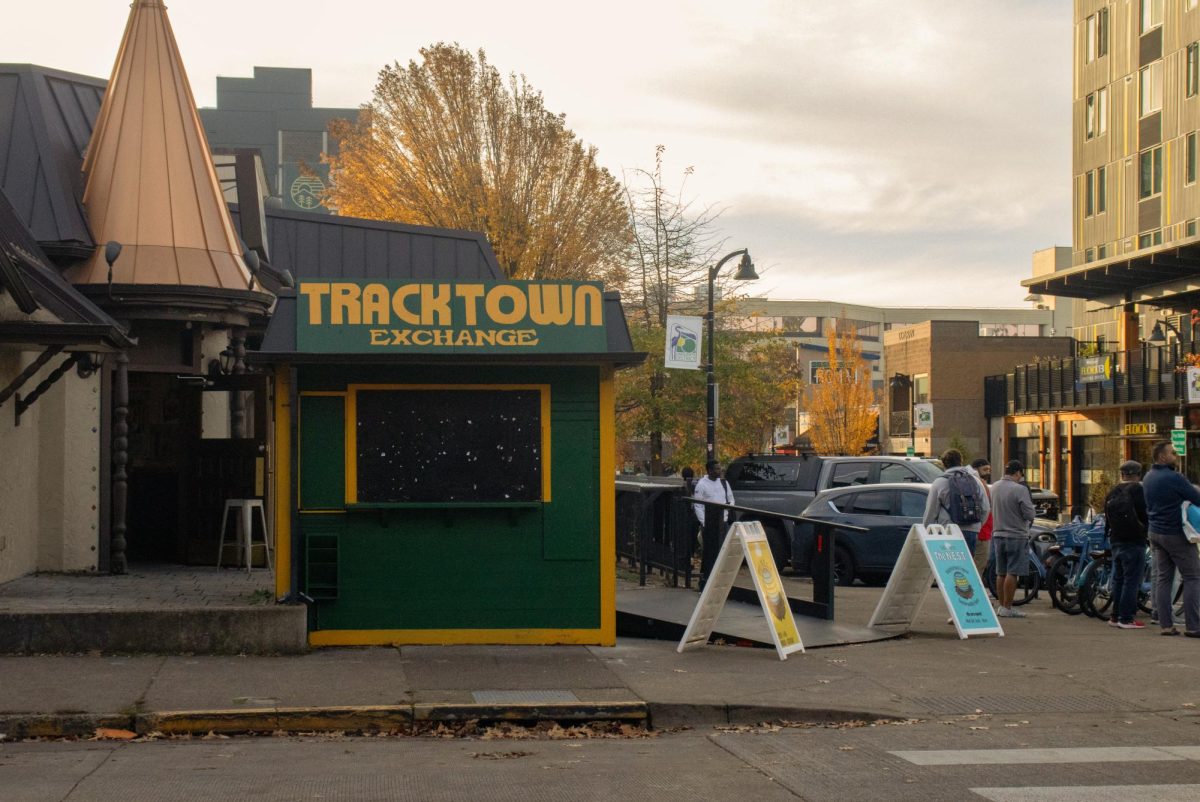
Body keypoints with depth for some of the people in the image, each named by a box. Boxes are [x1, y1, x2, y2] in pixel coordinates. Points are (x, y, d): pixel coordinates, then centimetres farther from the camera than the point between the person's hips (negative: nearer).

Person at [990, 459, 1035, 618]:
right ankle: (1007, 608, -4)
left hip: (998, 534, 7)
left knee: (1001, 573, 13)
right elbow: (1029, 514, -16)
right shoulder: (1019, 489, -16)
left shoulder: (994, 487, 5)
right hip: (1016, 535, -7)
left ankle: (1001, 605, 19)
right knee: (1012, 573, -4)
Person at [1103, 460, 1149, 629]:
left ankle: (1116, 616, 17)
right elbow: (1145, 513, -15)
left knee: (1118, 579, 14)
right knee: (1131, 580, -6)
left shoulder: (1112, 493, 12)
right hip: (1134, 541, -8)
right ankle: (1126, 618, -8)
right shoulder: (1137, 490, -12)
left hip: (1116, 541, 8)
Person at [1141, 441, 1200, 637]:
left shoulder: (1148, 477, 8)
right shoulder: (1173, 478, -19)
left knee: (1162, 578, 9)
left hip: (1155, 532, 8)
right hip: (1175, 533, -8)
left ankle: (1166, 624, 7)